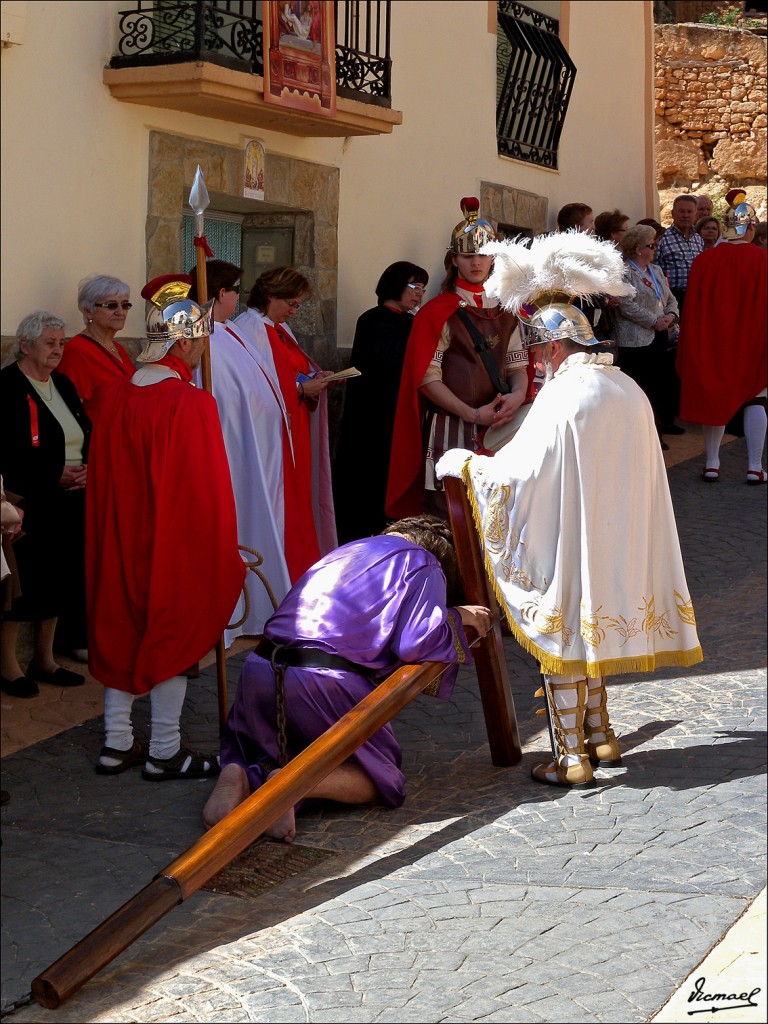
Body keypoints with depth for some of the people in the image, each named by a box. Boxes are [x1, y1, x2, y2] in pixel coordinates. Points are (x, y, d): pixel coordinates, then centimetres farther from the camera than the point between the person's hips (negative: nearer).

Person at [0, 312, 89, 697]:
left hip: (69, 503, 8)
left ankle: (43, 658, 23)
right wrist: (55, 474, -19)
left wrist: (87, 468, -5)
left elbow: (87, 435, 15)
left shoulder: (62, 385, 15)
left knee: (59, 579, 11)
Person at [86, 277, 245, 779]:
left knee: (122, 630, 16)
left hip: (121, 540, 7)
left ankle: (117, 743, 25)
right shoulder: (192, 403, -20)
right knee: (174, 636, 6)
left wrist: (119, 531, 18)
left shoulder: (117, 395, 0)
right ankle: (164, 752, 15)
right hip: (177, 546, -6)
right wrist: (224, 554, -6)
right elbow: (207, 487, -17)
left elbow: (103, 476, 7)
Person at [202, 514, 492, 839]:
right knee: (384, 780, 13)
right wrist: (456, 618, 13)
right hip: (327, 683, -6)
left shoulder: (345, 552, 29)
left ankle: (243, 777, -5)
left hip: (261, 668, 6)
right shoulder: (424, 563, 10)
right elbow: (414, 643, -5)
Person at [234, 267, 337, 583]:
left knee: (298, 497, 10)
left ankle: (297, 570, 16)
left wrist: (313, 378, 4)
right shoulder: (250, 329, -13)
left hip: (295, 432, 9)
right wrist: (301, 386, -17)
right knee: (279, 505, -7)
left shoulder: (280, 329, 16)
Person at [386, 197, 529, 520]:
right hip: (451, 429, -5)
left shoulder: (504, 312, 14)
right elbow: (427, 379, -8)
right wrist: (473, 414, -17)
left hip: (498, 427, 5)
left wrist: (518, 396, -11)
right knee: (449, 518, -4)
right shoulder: (438, 313, -3)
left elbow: (517, 364, 12)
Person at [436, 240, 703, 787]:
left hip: (569, 542, -8)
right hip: (617, 544, 8)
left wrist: (462, 463, -2)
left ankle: (572, 758, 7)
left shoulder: (564, 396, -17)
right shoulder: (629, 391, 6)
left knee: (562, 637, 2)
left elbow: (519, 470, -18)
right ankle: (601, 737, 28)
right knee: (589, 633, 20)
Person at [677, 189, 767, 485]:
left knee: (714, 398, 11)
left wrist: (693, 349, 7)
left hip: (712, 340, 2)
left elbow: (692, 308, -2)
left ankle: (712, 464, 13)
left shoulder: (704, 260, -7)